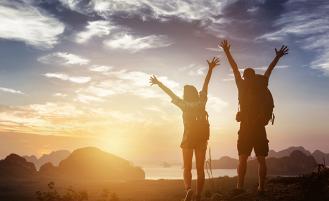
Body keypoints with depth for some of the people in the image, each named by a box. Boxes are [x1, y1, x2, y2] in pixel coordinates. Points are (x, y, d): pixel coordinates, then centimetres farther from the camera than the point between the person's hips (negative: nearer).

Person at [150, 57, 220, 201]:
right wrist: (210, 69, 5)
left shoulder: (184, 105, -4)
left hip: (188, 138, -1)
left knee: (187, 168, 8)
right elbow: (205, 85, 2)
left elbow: (170, 93, 4)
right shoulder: (201, 102, 1)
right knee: (200, 169, 7)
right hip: (202, 138, 2)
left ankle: (188, 189, -18)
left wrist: (158, 83, 14)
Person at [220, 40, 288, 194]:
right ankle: (261, 188, 1)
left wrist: (227, 51, 18)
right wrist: (277, 57, 31)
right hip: (259, 127, 1)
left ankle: (240, 187, -8)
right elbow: (269, 70, 18)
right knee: (261, 159, 4)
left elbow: (234, 68, 9)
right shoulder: (261, 86, 5)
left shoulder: (242, 85, 2)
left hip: (246, 127, -1)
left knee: (242, 158, 0)